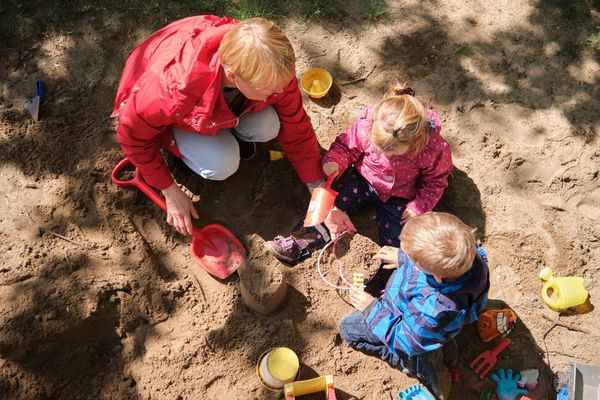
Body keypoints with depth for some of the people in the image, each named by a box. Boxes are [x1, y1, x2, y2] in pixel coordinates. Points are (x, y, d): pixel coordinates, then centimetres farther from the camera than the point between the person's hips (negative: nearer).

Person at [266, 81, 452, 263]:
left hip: (398, 196, 0)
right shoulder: (366, 126, -28)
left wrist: (420, 206, -16)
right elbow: (347, 145, -9)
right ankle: (300, 242, -7)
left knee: (393, 246, -10)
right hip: (363, 181, 1)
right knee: (332, 209, -15)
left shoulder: (433, 147, -29)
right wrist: (335, 161, -28)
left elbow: (435, 180, -9)